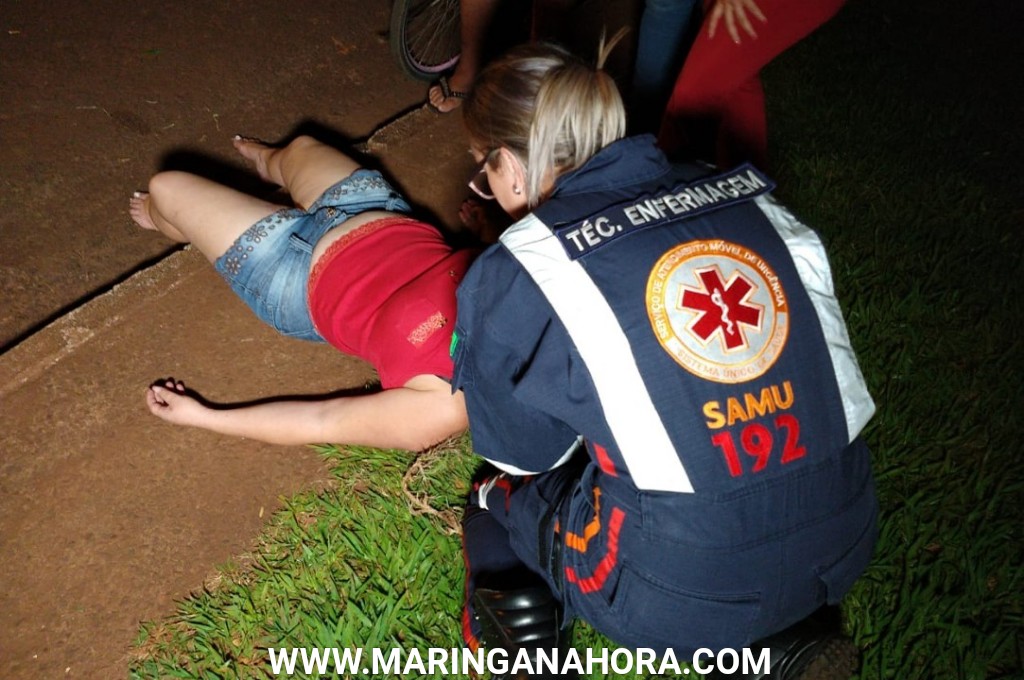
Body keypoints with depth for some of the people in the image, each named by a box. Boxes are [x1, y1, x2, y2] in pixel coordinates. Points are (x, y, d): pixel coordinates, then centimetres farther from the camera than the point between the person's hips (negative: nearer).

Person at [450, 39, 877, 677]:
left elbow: (521, 451, 3)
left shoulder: (519, 271, -9)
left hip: (685, 594, -4)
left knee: (500, 490, 23)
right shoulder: (750, 195, 4)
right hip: (841, 551, 5)